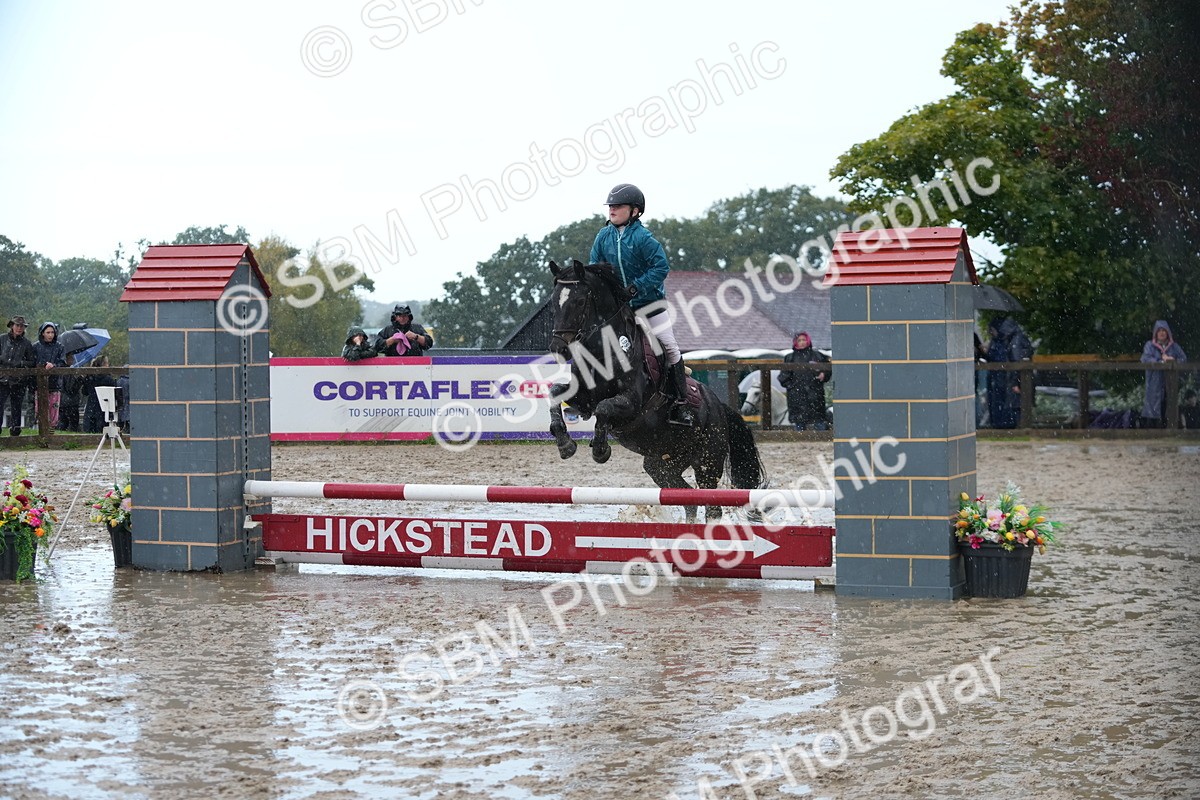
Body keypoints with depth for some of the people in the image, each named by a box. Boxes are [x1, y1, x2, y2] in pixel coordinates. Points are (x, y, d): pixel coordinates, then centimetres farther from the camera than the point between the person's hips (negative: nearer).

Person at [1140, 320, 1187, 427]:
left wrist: (1171, 360, -14)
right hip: (1155, 382, -2)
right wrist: (1161, 361, -18)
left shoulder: (1174, 346, 12)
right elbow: (1145, 359, -9)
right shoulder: (1150, 345, 5)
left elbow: (1183, 358, 3)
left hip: (1170, 382, 2)